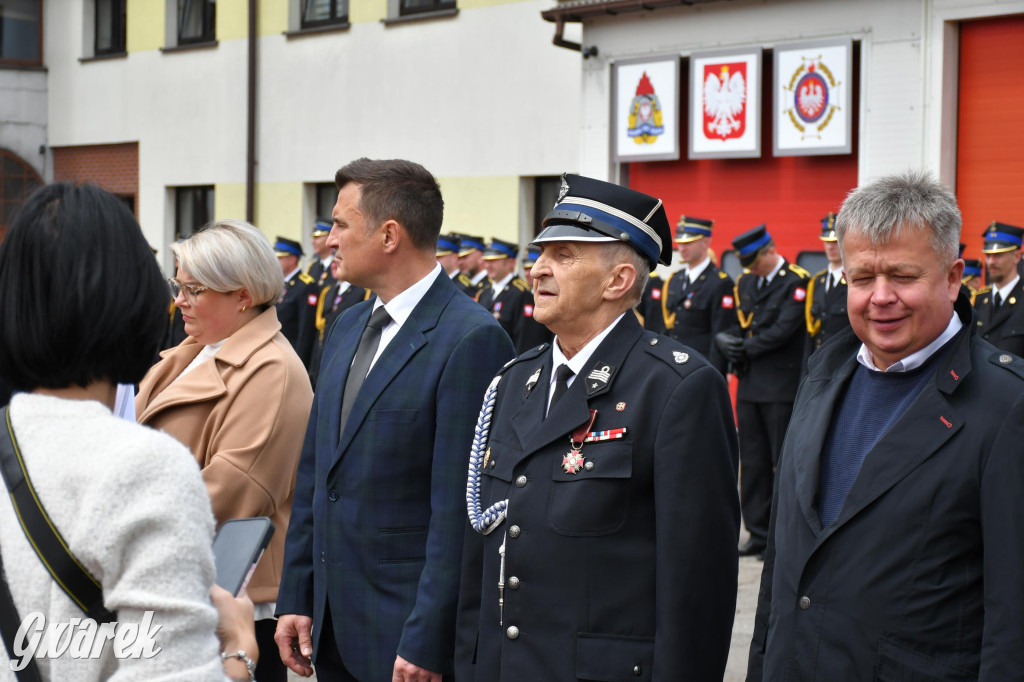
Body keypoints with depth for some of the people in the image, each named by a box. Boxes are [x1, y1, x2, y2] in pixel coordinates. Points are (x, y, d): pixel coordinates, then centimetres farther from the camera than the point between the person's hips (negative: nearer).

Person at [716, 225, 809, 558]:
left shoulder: (797, 282, -8)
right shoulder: (745, 283, 15)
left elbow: (785, 329, -16)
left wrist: (747, 349, -7)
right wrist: (728, 343, -6)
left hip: (782, 386, -7)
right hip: (749, 384, 7)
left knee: (784, 463, -1)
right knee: (752, 463, 8)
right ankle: (759, 533, 14)